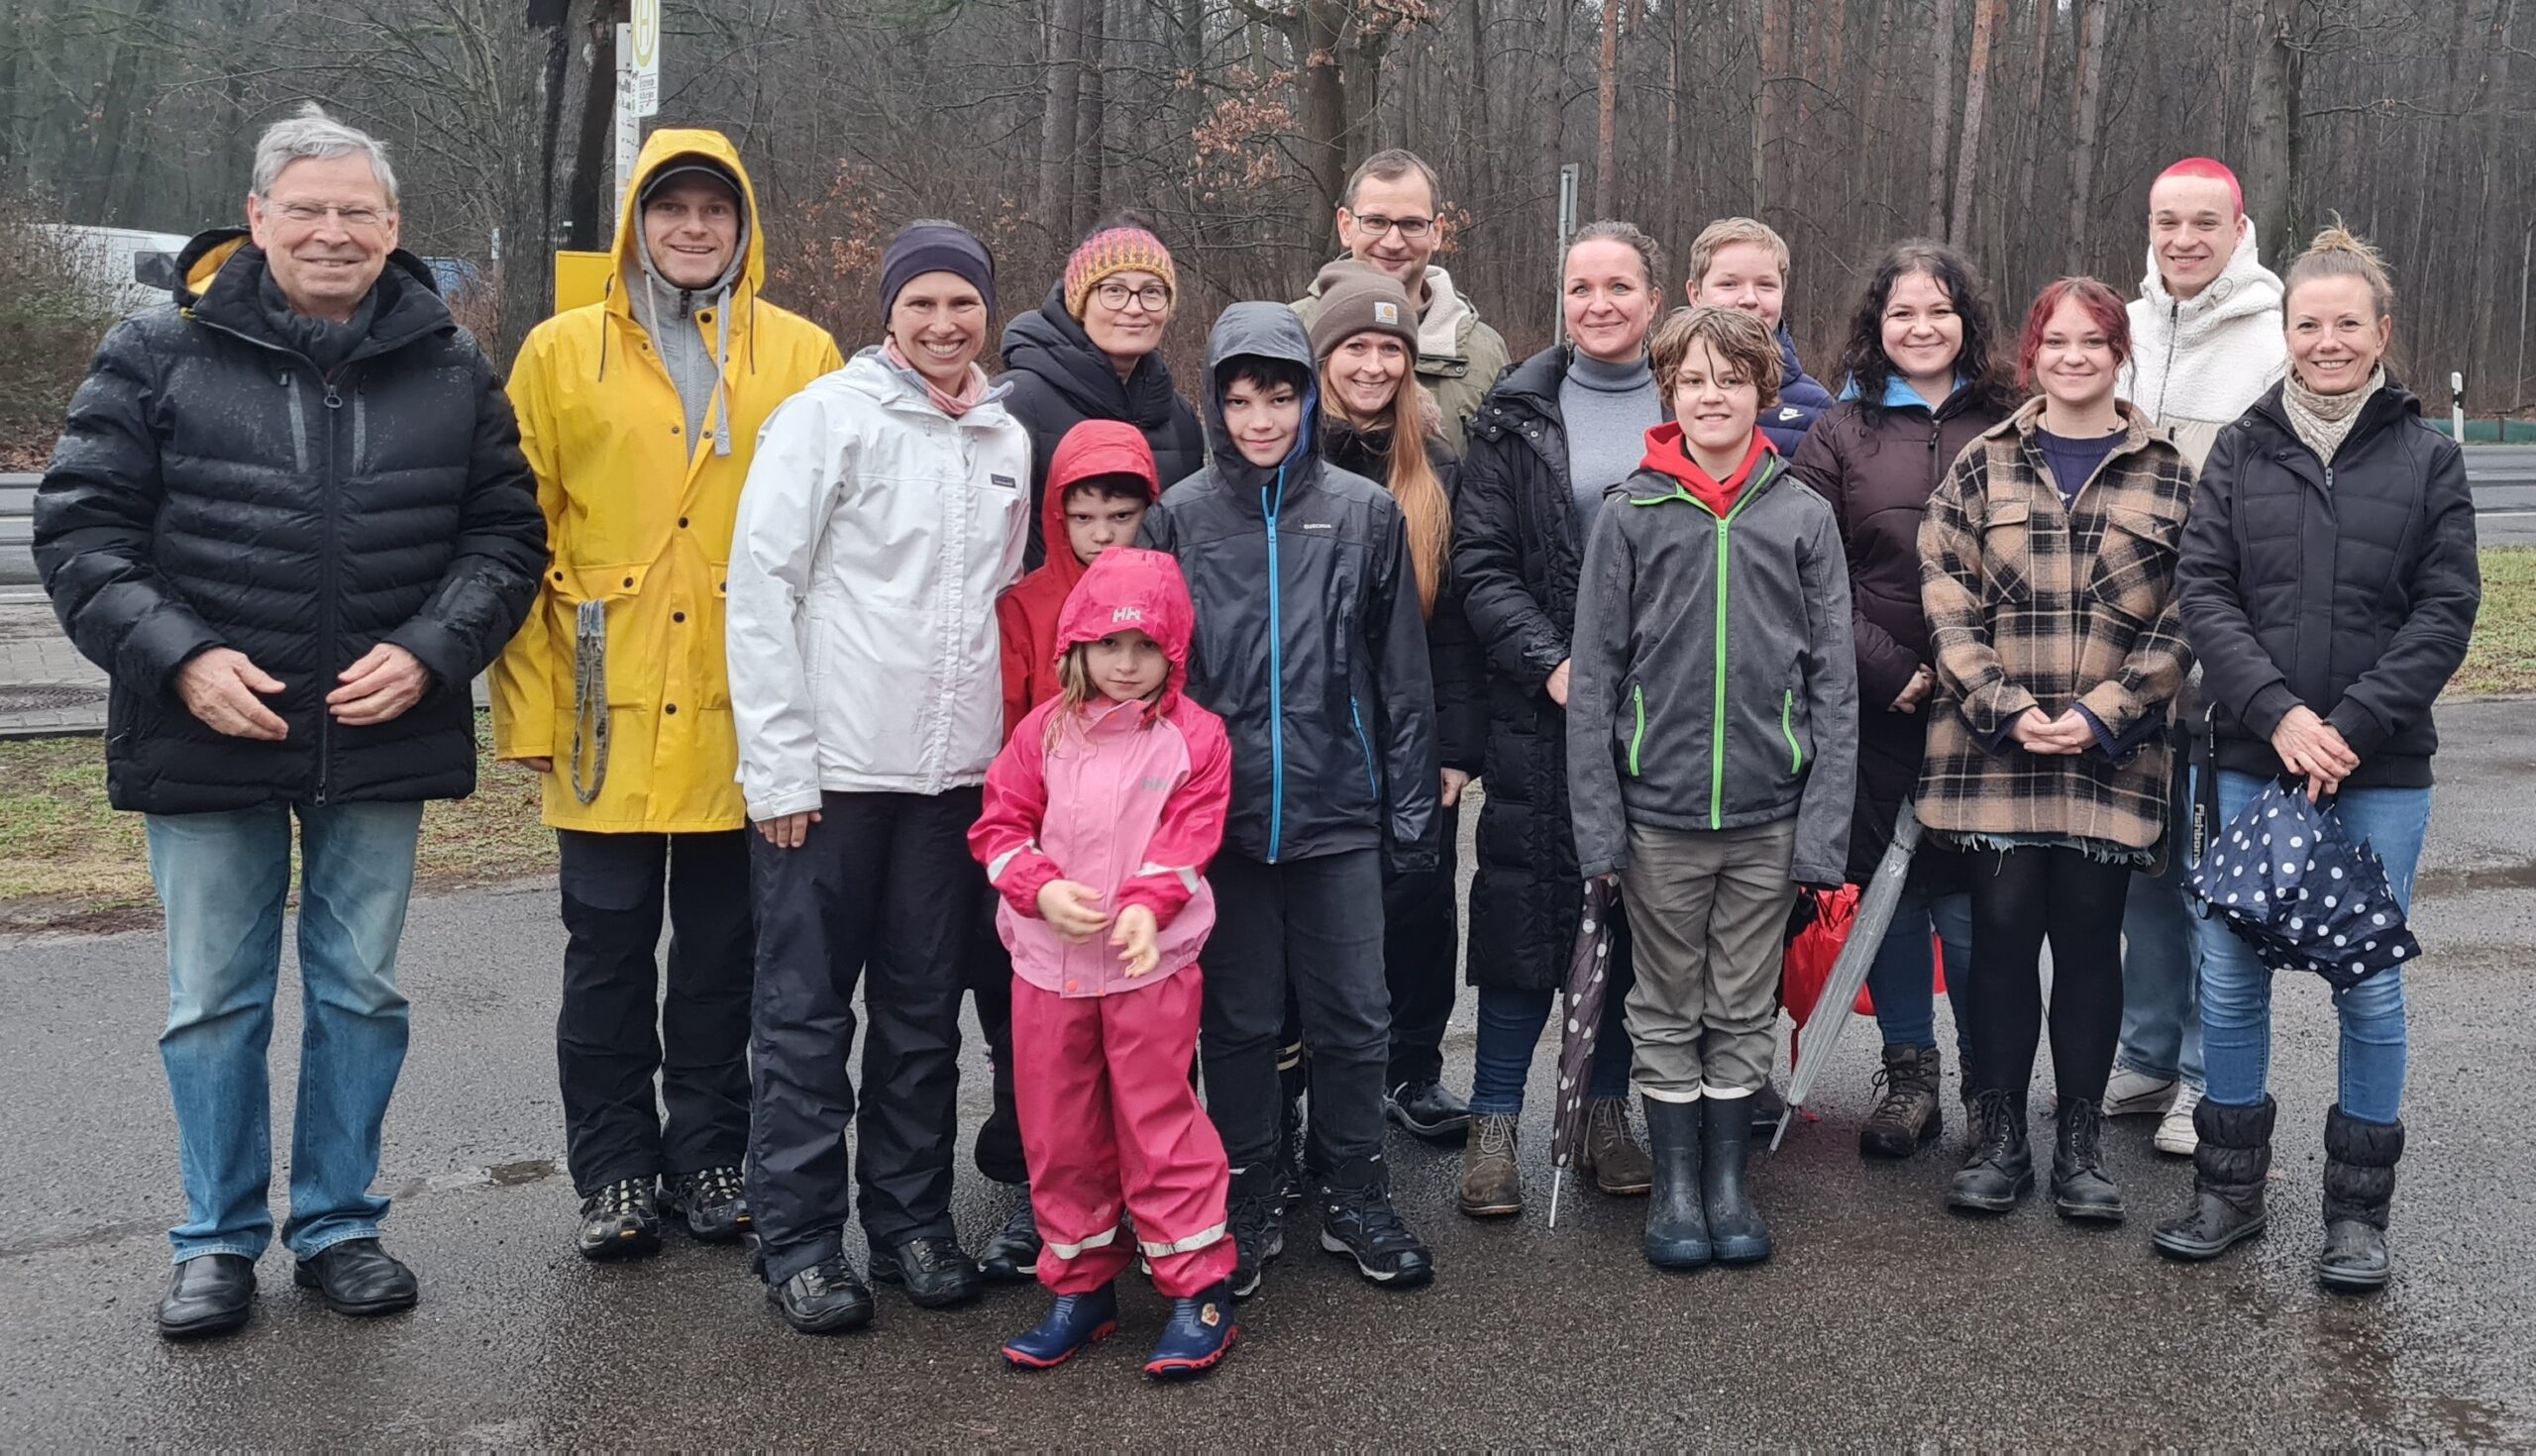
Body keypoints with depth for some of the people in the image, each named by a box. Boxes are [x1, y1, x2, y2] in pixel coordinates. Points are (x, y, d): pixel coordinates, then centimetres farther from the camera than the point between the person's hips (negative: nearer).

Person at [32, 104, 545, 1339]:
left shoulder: (449, 368, 4)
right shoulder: (160, 354, -1)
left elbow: (505, 531, 6)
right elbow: (80, 528, -2)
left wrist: (430, 651, -9)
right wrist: (177, 657, -15)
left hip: (383, 738, 2)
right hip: (208, 733, -1)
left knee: (360, 992, 11)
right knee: (214, 1001, 8)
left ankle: (339, 1224, 26)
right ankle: (219, 1241, 23)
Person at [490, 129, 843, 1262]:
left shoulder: (802, 357, 5)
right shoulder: (563, 353, 4)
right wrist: (528, 705, -3)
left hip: (744, 714, 0)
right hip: (609, 713, 0)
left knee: (724, 949, 10)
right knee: (608, 948, 8)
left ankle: (710, 1158, 24)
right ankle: (615, 1171, 20)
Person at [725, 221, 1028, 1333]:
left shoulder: (1008, 441, 12)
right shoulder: (825, 416, -4)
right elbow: (761, 588, -8)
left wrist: (1012, 749, 12)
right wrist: (779, 767, -12)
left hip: (956, 774, 5)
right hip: (830, 771, -5)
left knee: (925, 1011, 12)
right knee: (807, 1012, 2)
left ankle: (911, 1219, 23)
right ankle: (799, 1241, 12)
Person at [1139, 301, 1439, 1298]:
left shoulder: (1364, 514, 1)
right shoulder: (1181, 516, 1)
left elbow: (1403, 676, 4)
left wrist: (1412, 809, 2)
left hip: (1339, 809, 0)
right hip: (1222, 810, 0)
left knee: (1353, 1018, 7)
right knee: (1238, 1020, 10)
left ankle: (1355, 1199, 23)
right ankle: (1249, 1206, 23)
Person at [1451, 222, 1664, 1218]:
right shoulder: (1517, 417, 4)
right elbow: (1482, 564, -1)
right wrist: (1551, 662, -14)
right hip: (1543, 708, -1)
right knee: (1528, 907, -1)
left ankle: (1607, 1115, 22)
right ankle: (1493, 1127, 9)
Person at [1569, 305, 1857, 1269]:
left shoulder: (1803, 518, 1)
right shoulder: (1630, 515, -1)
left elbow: (1833, 679, 1)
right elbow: (1594, 676, -2)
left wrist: (1824, 824, -5)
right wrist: (1598, 822, -7)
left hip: (1769, 812, 1)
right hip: (1660, 807, -1)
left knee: (1745, 1009, 12)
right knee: (1668, 1009, 11)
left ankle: (1729, 1180, 26)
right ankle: (1675, 1185, 23)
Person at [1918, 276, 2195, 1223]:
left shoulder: (2167, 476, 6)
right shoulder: (1984, 466, 6)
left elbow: (2181, 619, 1)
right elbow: (1945, 599, 0)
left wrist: (2102, 715, -10)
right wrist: (2008, 708, -10)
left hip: (2111, 754, 0)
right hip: (1993, 748, 0)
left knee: (2089, 938, 5)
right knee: (2003, 930, 3)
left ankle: (2081, 1141, 17)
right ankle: (1998, 1137, 15)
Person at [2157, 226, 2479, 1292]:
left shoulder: (2426, 457, 3)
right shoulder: (2240, 452, 5)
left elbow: (2445, 612, -2)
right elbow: (2204, 594, -1)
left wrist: (2349, 730, -12)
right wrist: (2279, 713, -14)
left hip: (2381, 771, -1)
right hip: (2251, 760, 1)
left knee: (2368, 985, 3)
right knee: (2229, 974, 4)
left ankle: (2358, 1212, 18)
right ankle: (2229, 1191, 20)